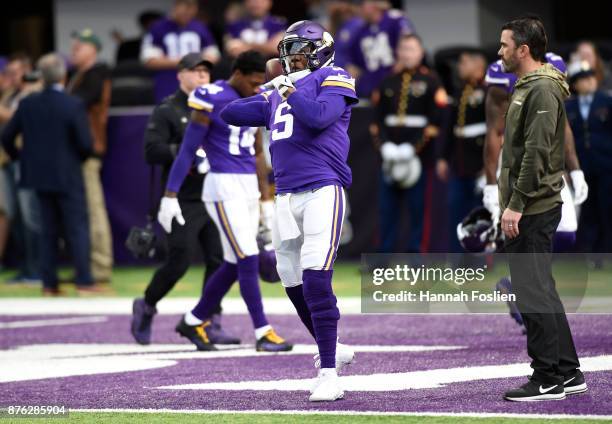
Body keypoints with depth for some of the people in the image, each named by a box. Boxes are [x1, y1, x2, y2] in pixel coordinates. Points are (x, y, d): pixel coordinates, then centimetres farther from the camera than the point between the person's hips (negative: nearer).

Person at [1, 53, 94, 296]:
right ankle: (83, 281, -4)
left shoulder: (27, 104, -2)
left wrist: (20, 158, 19)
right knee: (77, 228, 1)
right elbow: (86, 144, -16)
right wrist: (81, 156, 7)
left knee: (49, 230, 12)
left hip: (39, 175, 5)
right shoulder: (73, 106, -15)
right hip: (67, 176, -5)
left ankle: (49, 283, 10)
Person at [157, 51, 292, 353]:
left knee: (234, 264, 11)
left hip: (248, 189, 8)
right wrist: (170, 195, -12)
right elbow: (187, 150, -10)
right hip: (223, 188, -8)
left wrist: (266, 197, 21)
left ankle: (194, 321, 25)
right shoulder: (212, 100, -11)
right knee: (248, 260, -10)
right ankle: (263, 333, -6)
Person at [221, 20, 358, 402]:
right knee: (294, 285, 11)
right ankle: (333, 351, 32)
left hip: (323, 191, -8)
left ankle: (328, 374, -17)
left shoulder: (332, 80, 1)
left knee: (316, 281, -18)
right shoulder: (279, 91, 21)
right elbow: (232, 114, 20)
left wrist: (288, 91, -6)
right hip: (287, 196, 8)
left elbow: (318, 117, -18)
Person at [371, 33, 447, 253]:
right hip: (391, 158, 3)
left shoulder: (431, 81, 0)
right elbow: (378, 118, 9)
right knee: (387, 208, 5)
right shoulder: (388, 82, 12)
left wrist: (413, 147, -14)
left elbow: (435, 121, -6)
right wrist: (385, 145, -7)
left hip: (420, 156, -3)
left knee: (419, 208, -1)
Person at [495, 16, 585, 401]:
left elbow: (537, 153, -22)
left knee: (533, 292, -7)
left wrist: (516, 205, -22)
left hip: (532, 211, -10)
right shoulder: (528, 87, 16)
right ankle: (567, 372, 18)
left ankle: (549, 379, -5)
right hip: (527, 208, 10)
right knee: (540, 290, 13)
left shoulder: (542, 90, -15)